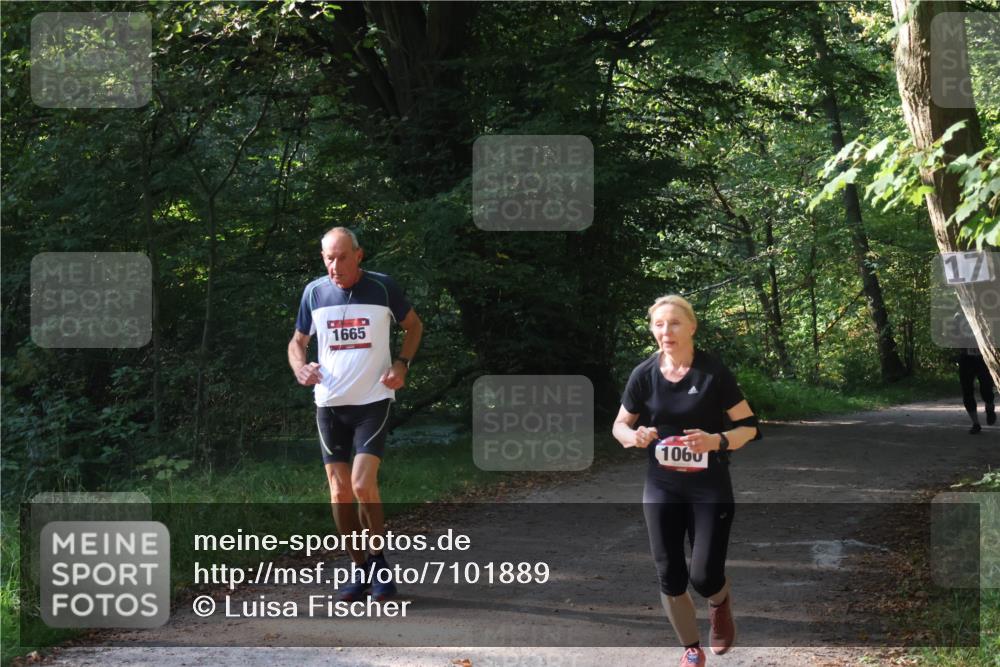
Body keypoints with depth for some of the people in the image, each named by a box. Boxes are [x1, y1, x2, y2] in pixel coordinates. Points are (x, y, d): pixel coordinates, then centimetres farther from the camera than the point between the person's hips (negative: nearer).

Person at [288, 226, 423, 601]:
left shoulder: (383, 288, -6)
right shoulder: (314, 292, 1)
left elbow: (413, 325, 10)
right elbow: (298, 341, 14)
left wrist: (402, 364, -6)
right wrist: (300, 367, -9)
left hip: (373, 400, -3)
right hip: (329, 402, 3)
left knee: (363, 483, -15)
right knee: (339, 489, 4)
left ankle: (378, 562, 4)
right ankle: (360, 569, 16)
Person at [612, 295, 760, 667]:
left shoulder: (713, 372, -11)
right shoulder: (644, 375, -4)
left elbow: (749, 426, -6)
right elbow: (619, 425, 8)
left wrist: (717, 441, -25)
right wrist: (634, 437, -15)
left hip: (710, 487, -3)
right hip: (661, 487, 3)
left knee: (705, 576, -6)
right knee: (669, 576, 3)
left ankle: (720, 606, 32)